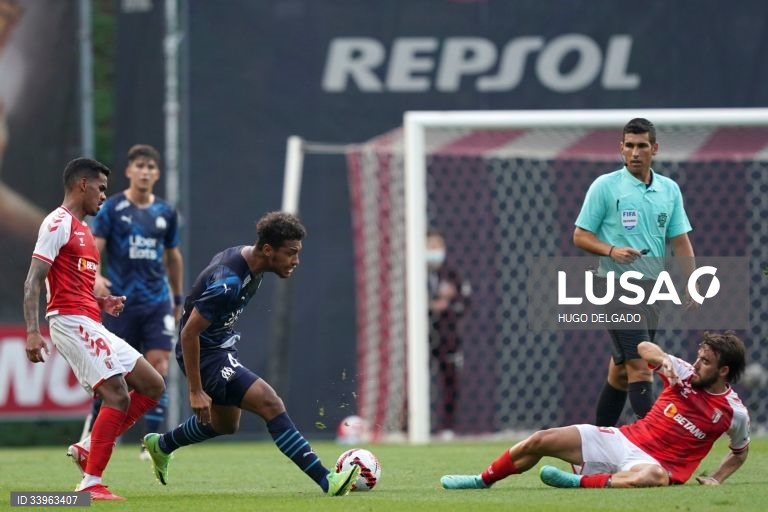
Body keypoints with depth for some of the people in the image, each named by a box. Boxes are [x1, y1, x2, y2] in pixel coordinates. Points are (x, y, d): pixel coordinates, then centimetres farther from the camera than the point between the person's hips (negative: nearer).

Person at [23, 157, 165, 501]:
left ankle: (89, 449, 5)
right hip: (71, 322, -10)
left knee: (152, 386, 6)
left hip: (92, 327, 10)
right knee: (118, 395, -17)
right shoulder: (58, 224, -7)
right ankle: (91, 483, -15)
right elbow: (33, 282, -14)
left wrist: (102, 303, 12)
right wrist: (32, 331, -24)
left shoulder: (82, 230, 23)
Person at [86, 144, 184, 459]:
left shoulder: (165, 213, 8)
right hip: (121, 301, -2)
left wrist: (178, 298, 24)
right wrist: (94, 277, -29)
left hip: (157, 302, 2)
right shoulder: (112, 208, -2)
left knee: (159, 365, -10)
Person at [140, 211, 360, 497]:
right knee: (270, 404, -21)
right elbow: (189, 333, -27)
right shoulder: (228, 281, -31)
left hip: (222, 346, 10)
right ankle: (326, 481, -25)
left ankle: (160, 446, 49)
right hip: (205, 354, -10)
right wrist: (195, 392, -24)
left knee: (226, 425, 26)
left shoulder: (249, 259, -3)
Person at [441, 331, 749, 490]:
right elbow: (644, 348, 10)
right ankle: (483, 481, 15)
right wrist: (663, 360, -11)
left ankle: (580, 482, -41)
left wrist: (715, 480, -1)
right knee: (541, 441, -3)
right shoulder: (686, 374, 2)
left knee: (655, 476, -47)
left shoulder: (733, 412, -5)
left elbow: (741, 452, 13)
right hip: (624, 439, 5)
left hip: (654, 462, -5)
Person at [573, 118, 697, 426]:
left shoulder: (670, 190, 10)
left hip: (652, 288, 5)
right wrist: (611, 250, -19)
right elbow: (580, 236, -1)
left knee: (621, 370, 11)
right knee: (640, 367, -16)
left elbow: (680, 242, 13)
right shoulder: (605, 186, -4)